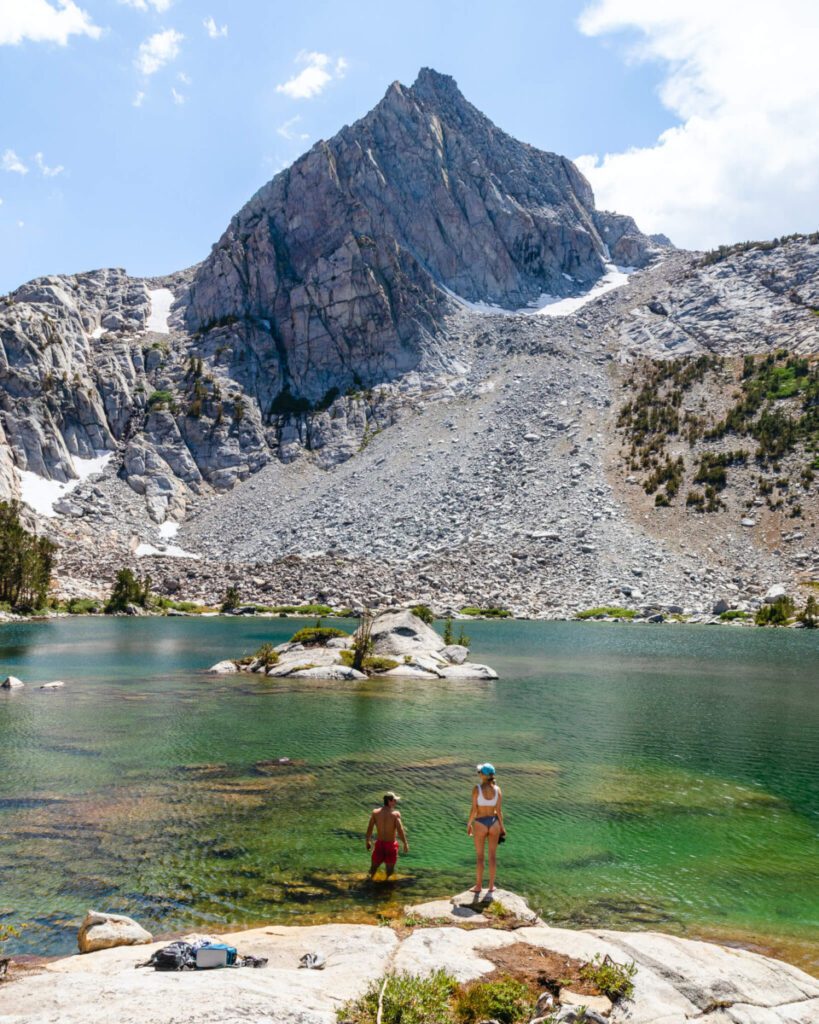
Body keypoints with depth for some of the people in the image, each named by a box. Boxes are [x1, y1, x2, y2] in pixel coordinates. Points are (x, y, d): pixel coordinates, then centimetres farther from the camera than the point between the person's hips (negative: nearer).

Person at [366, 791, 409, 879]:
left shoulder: (375, 812, -10)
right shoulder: (396, 814, -21)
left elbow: (369, 828, -4)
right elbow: (400, 831, -22)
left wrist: (368, 841, 10)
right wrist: (405, 844, -10)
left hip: (379, 843, 3)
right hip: (391, 845, -3)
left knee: (375, 864, 24)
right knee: (390, 866, 20)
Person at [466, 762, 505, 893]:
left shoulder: (477, 789, -17)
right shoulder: (497, 789, -7)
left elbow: (474, 810, -14)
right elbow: (499, 810, -2)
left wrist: (469, 824, 0)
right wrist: (502, 826, 10)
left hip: (480, 823, -3)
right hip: (493, 822, 3)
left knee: (480, 856, 10)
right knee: (493, 855, 13)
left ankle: (478, 885, 20)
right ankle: (491, 886, 21)